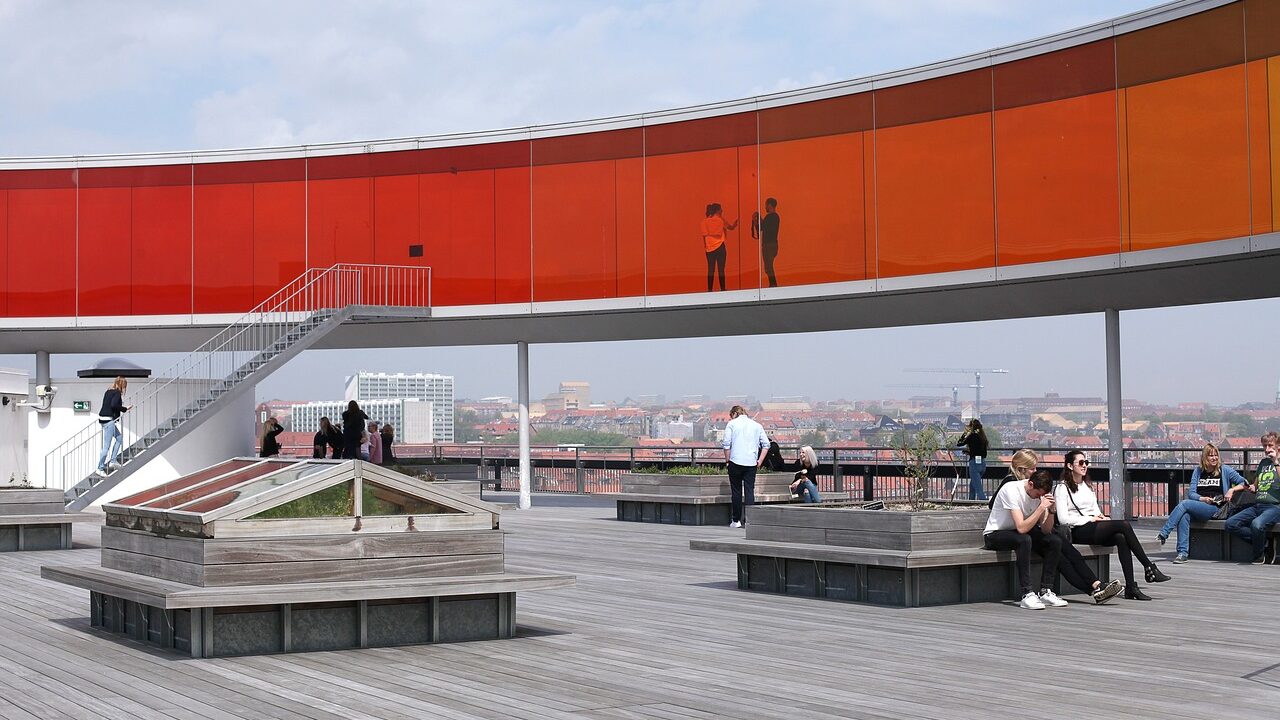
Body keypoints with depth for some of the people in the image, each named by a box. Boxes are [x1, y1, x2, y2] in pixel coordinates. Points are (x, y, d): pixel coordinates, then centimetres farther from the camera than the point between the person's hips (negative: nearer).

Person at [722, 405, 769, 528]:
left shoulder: (731, 424, 3)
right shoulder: (757, 425, 13)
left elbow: (726, 444, -5)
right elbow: (766, 444, 7)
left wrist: (727, 460, 4)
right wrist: (760, 460, 8)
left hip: (736, 461, -2)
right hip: (751, 463, 2)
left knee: (736, 491, 6)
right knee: (750, 490, 3)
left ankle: (736, 520, 9)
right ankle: (749, 519, -5)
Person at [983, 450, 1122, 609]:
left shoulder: (1039, 493, 0)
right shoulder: (1011, 490, -23)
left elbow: (1046, 530, -3)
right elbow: (1021, 528, -31)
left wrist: (1050, 510, -19)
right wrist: (1041, 507, -31)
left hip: (1020, 534, 8)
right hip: (994, 535, -8)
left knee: (1055, 541, -14)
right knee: (1024, 540, -38)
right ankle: (1027, 594, -39)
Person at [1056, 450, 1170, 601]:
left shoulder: (1088, 486, 26)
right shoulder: (1062, 489, 1)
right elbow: (1063, 519, -9)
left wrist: (1101, 517, 0)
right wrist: (1090, 519, -10)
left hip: (1095, 528, 7)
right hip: (1078, 532, -7)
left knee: (1121, 538, -29)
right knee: (1124, 524, -26)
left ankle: (1131, 587, -37)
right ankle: (1150, 568, -23)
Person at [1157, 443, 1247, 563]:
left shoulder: (1225, 470, 9)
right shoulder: (1198, 471, 17)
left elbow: (1244, 483, 8)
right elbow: (1191, 493, 10)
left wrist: (1232, 490, -10)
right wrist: (1203, 499, -9)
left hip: (1216, 509, -3)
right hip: (1198, 506, 3)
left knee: (1184, 504, -28)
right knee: (1184, 515, -33)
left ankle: (1163, 534, -28)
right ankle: (1182, 553, -34)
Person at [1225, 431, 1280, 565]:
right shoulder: (1264, 462, 22)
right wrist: (1251, 487, 8)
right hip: (1257, 506, 7)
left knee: (1257, 524, -37)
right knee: (1230, 524, -14)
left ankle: (1259, 555, -10)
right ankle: (1263, 542, -3)